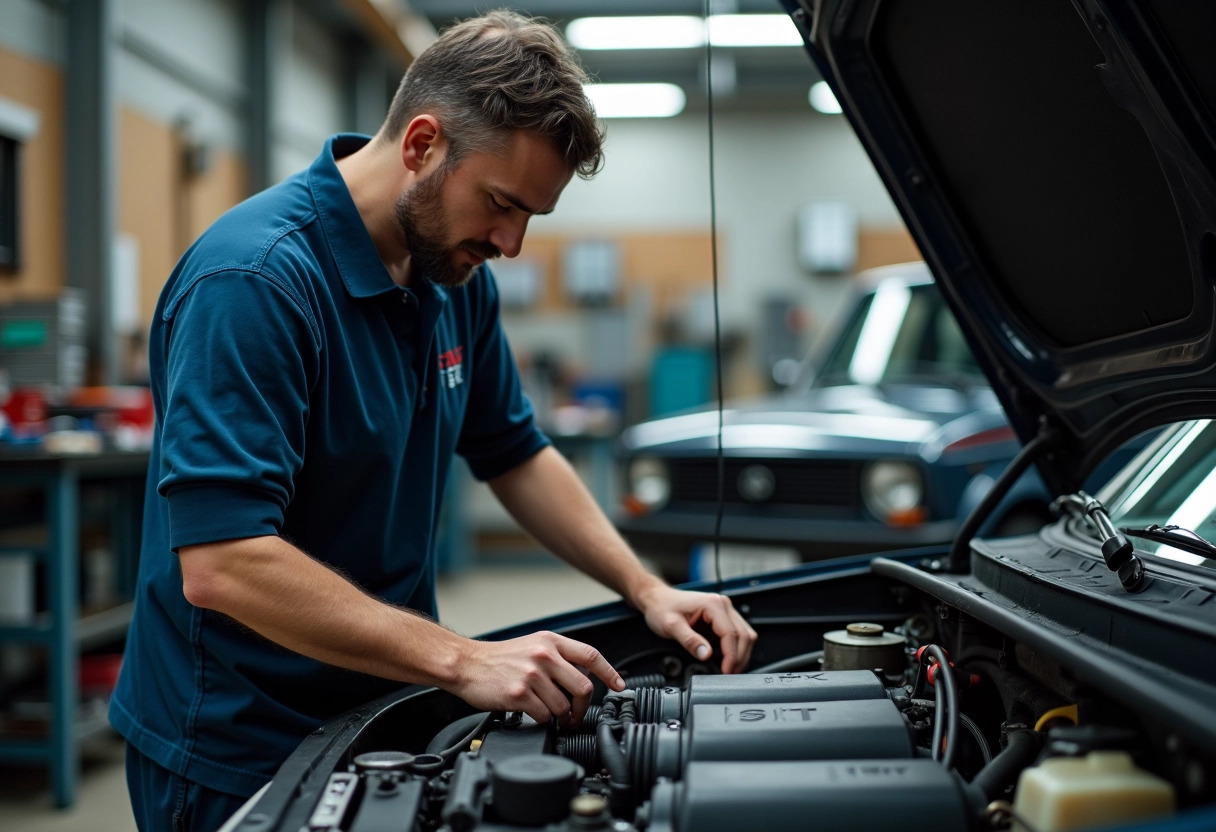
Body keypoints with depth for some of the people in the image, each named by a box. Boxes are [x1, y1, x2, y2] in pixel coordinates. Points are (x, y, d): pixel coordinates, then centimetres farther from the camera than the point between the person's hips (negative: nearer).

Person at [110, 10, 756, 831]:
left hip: (379, 714, 8)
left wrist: (647, 589, -1)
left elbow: (517, 454, 12)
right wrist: (463, 660, -33)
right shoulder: (255, 279, -26)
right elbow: (220, 564, -32)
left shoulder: (456, 276, 1)